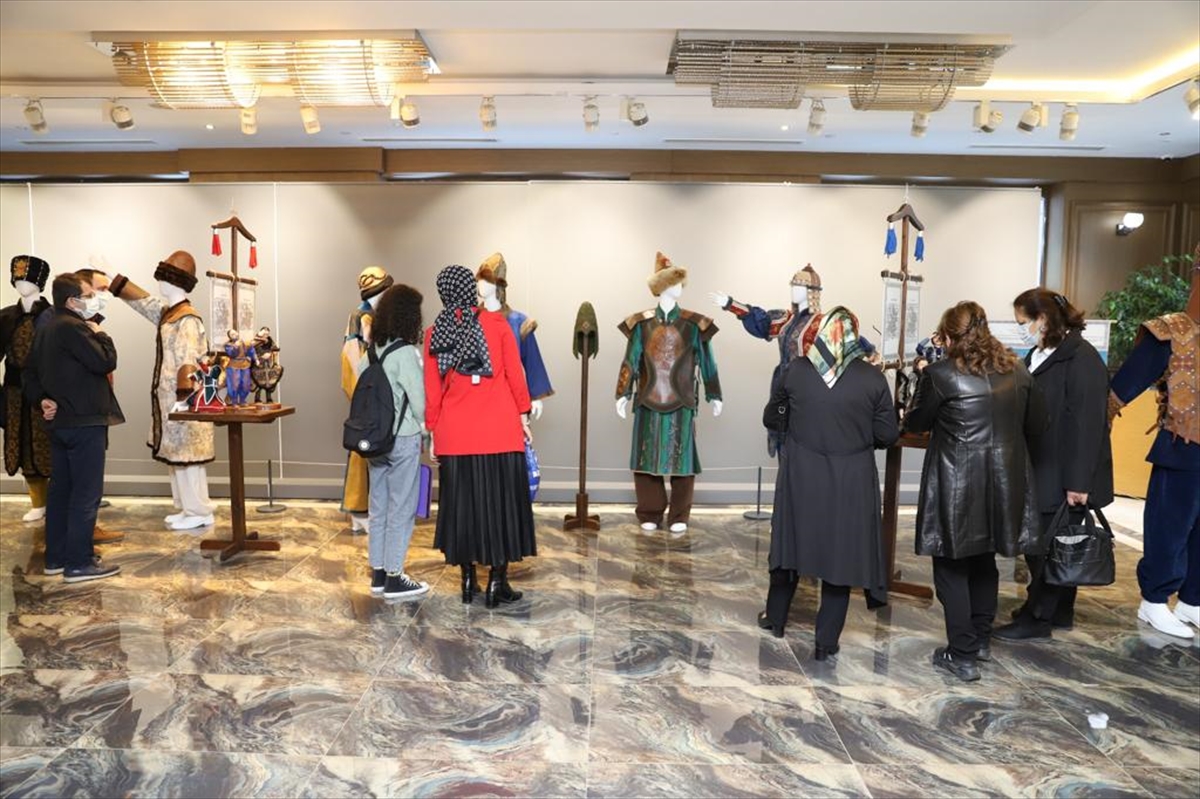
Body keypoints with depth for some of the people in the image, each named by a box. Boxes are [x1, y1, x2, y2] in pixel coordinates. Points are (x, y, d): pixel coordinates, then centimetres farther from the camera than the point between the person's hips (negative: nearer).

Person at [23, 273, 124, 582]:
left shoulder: (46, 329, 15)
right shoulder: (73, 327, -16)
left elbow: (31, 374, 17)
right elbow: (106, 362, -20)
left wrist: (43, 400, 6)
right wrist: (100, 334, -5)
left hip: (60, 422, 10)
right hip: (84, 422, -10)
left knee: (61, 490, 14)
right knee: (85, 493, -5)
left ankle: (56, 557, 21)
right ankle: (78, 563, -2)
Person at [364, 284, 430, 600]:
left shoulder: (374, 348, 6)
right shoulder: (404, 352, -15)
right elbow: (418, 399, -12)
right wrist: (424, 429, 5)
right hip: (402, 439, -7)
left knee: (378, 508, 13)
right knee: (401, 510, 2)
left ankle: (378, 574, 22)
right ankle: (394, 578, 9)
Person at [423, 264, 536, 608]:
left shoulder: (435, 334, 1)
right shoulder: (497, 323, -4)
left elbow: (432, 389, 4)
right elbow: (515, 374, -3)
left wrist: (432, 431, 12)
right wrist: (523, 415, 7)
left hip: (455, 434, 2)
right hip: (500, 430, -2)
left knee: (462, 502, 11)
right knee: (501, 502, 6)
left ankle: (468, 581, 18)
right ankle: (497, 582, 9)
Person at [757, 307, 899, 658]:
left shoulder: (796, 370, -8)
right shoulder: (872, 378, -11)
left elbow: (775, 407, 10)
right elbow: (888, 435, -5)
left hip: (801, 476, 1)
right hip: (851, 481, -1)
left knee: (792, 542, 18)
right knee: (841, 552, 11)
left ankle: (775, 617, 35)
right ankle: (826, 641, 17)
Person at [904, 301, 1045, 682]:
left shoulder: (941, 374, -13)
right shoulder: (1017, 370, 3)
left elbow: (915, 423, -1)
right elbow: (1036, 425, 9)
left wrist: (923, 378, 12)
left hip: (958, 486, -6)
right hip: (1004, 483, 6)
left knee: (952, 567, 6)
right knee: (984, 560, 22)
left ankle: (962, 656, 10)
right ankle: (981, 639, 35)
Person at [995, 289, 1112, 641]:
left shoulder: (1081, 359, -15)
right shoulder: (1038, 355, 11)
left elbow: (1087, 423, -19)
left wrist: (1079, 482, -20)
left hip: (1064, 476, -8)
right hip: (1040, 470, 8)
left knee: (1048, 545, 0)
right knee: (1050, 543, 15)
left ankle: (1039, 617, 11)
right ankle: (1058, 612, 27)